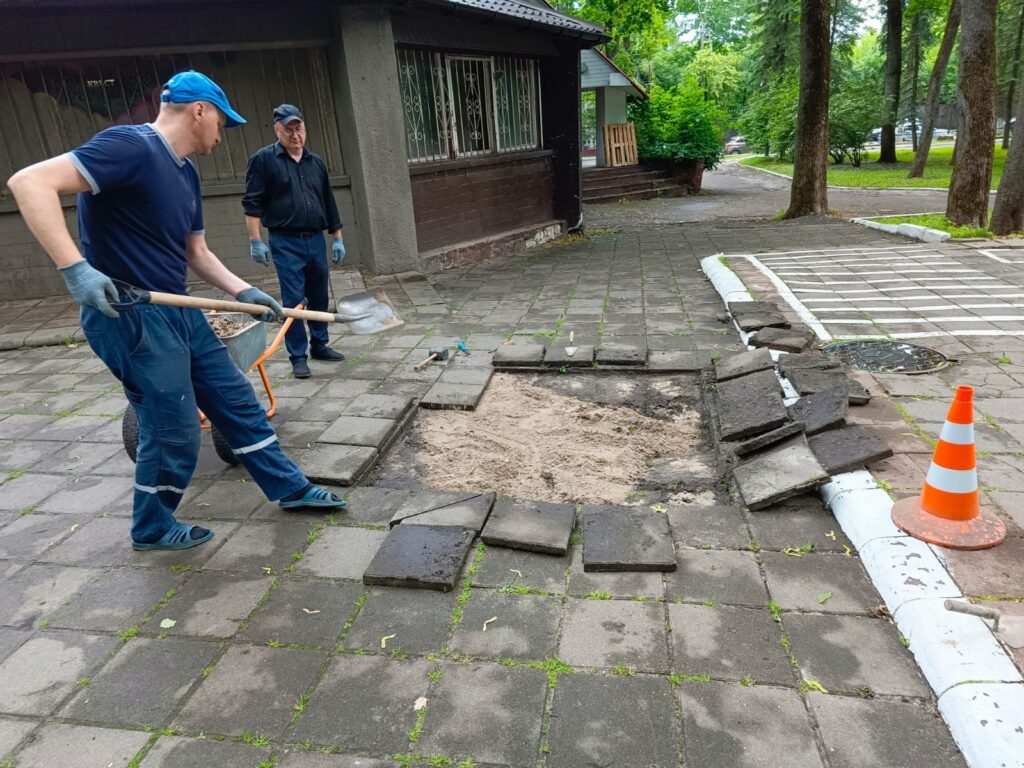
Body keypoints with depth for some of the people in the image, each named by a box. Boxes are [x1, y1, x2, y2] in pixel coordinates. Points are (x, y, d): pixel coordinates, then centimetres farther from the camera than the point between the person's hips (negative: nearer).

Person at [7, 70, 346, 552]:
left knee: (236, 400, 13)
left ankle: (289, 487, 27)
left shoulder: (186, 173, 12)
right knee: (175, 431, 0)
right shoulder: (131, 146, -16)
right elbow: (30, 183, -25)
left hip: (180, 311, 9)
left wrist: (243, 292, 9)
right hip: (128, 315, -9)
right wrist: (75, 268, -32)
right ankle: (152, 528, 24)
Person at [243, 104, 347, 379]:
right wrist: (255, 241, -11)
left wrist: (337, 238, 12)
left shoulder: (316, 162, 13)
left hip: (316, 240, 5)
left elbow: (329, 202, 16)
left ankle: (319, 345, 26)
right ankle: (298, 356, 5)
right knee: (293, 301, -3)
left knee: (319, 297, 11)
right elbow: (252, 203, -5)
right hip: (286, 243, -5)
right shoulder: (263, 160, -2)